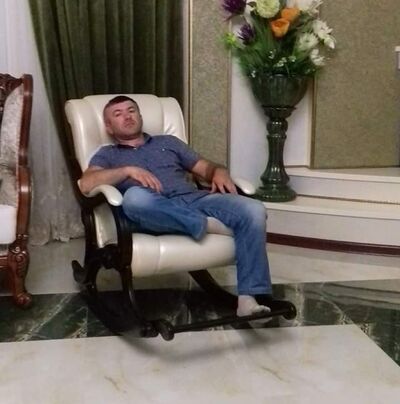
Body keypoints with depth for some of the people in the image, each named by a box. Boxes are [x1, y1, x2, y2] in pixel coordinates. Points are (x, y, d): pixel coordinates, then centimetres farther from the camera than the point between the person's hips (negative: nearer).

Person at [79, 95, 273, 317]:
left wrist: (219, 172, 1)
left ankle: (248, 298, -25)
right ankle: (203, 224, -27)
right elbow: (86, 184, 0)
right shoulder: (107, 154, 21)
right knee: (134, 196, -39)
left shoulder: (168, 141, 31)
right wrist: (128, 170, -10)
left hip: (195, 200, 3)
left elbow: (206, 167, 25)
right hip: (154, 212, -3)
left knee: (254, 210, -22)